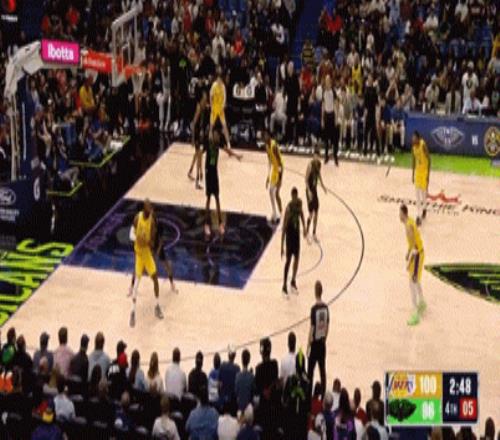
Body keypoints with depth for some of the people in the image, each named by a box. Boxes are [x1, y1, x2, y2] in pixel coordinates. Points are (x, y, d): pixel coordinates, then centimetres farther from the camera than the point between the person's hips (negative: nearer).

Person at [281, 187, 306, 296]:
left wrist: (304, 227, 13)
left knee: (297, 258, 15)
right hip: (289, 234, -6)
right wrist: (282, 246, -25)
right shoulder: (289, 208, -27)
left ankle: (293, 282, 32)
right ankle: (284, 287, 5)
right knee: (288, 260, -3)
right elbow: (284, 227, -25)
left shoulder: (299, 203, -8)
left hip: (297, 232, 6)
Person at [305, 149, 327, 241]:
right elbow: (306, 179, -20)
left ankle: (314, 233, 22)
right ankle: (306, 231, 12)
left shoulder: (319, 164, 0)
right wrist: (309, 191, -26)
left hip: (315, 189, 7)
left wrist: (322, 185, 10)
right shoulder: (310, 165, -22)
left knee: (316, 213, 11)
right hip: (310, 190, -7)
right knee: (311, 213, -6)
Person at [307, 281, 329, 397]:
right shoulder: (326, 307, -1)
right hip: (322, 342, 6)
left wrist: (308, 346, -8)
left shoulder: (314, 309, -19)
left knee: (310, 371, 2)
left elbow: (312, 328, -16)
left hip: (315, 343, -6)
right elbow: (327, 326, 7)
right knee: (322, 369, 13)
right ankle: (323, 393, 18)